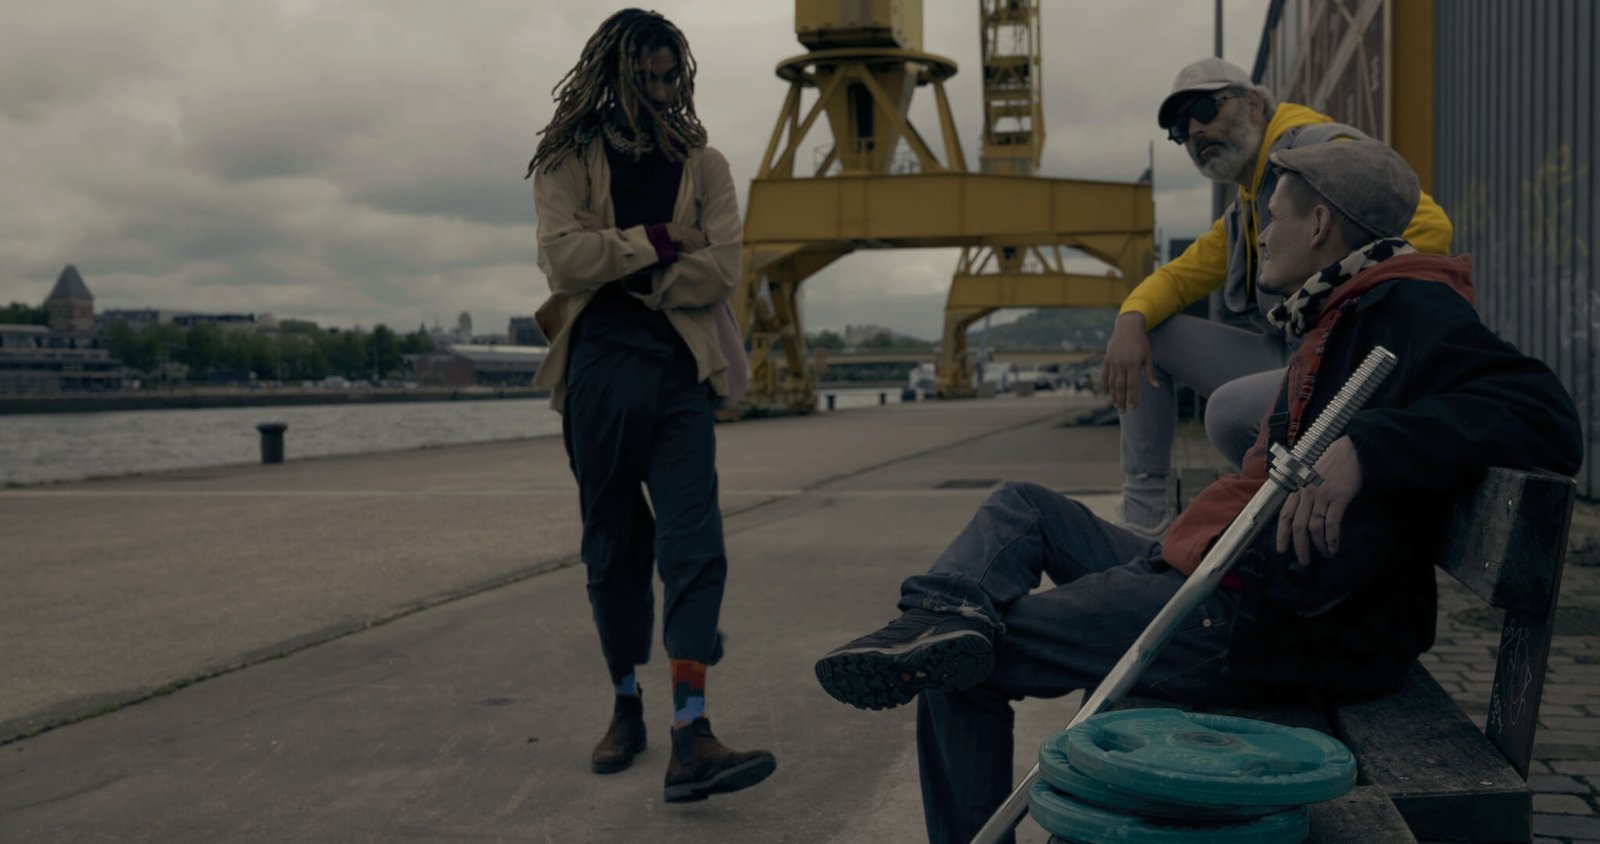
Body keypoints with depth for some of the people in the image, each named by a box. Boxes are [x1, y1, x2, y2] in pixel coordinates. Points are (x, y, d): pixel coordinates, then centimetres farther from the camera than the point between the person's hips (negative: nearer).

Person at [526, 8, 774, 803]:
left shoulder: (703, 164, 9)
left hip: (679, 374, 0)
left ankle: (690, 738, -15)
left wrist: (620, 273, -8)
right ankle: (626, 707, 25)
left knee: (694, 544, -12)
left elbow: (721, 269, -5)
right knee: (613, 547, 10)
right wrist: (655, 243, -8)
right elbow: (564, 256, -12)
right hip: (599, 373, 0)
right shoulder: (566, 161, 5)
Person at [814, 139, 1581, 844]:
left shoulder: (1407, 310, -11)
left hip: (1261, 625, -11)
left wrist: (1367, 447, -37)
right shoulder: (1337, 319, 20)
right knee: (1022, 509, 14)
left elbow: (1544, 417, -26)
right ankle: (949, 619, -12)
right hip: (1214, 579, 11)